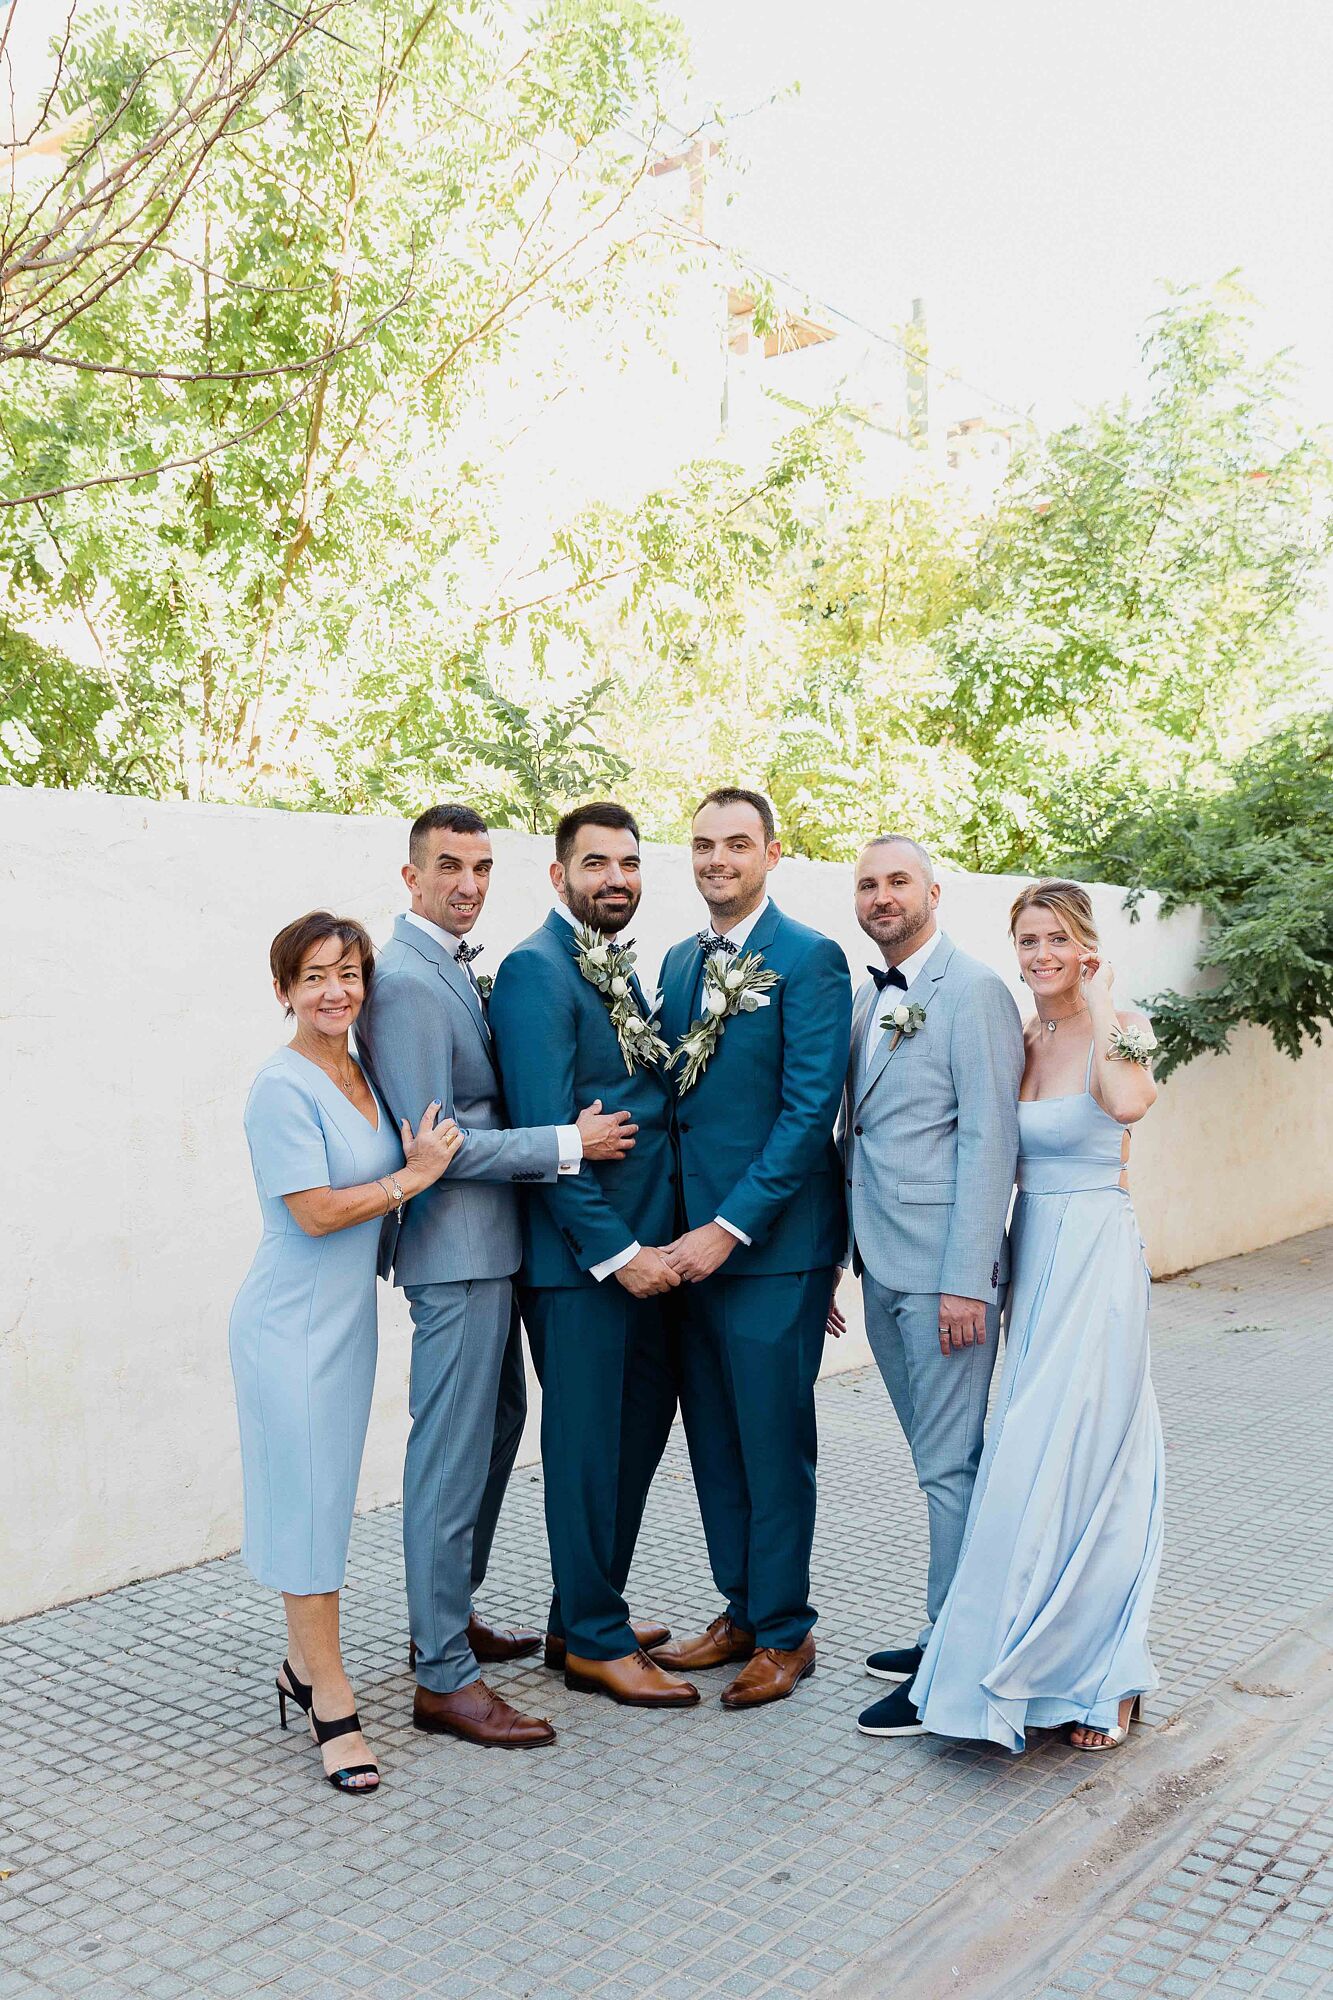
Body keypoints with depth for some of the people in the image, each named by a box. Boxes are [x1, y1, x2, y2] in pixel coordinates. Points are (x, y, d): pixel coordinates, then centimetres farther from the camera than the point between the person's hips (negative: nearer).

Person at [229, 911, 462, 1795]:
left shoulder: (366, 1076, 8)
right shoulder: (283, 1088, -16)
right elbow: (315, 1211, -20)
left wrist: (421, 1163, 2)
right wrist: (414, 1176, -15)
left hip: (349, 1316, 8)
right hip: (292, 1323, -7)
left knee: (328, 1499, 16)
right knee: (309, 1500, 0)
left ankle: (307, 1667, 31)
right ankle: (332, 1700, 12)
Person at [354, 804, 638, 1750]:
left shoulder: (457, 967, 12)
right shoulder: (406, 982, -18)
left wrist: (564, 1132, 7)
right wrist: (568, 1144, -19)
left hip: (490, 1244, 11)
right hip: (457, 1251, -10)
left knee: (499, 1422, 21)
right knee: (453, 1452, -2)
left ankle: (451, 1612, 36)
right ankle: (445, 1678, 10)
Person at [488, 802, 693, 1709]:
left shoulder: (623, 972, 14)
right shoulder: (537, 971, -13)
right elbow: (546, 1134, -19)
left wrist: (657, 1240, 7)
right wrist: (615, 1250, -18)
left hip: (643, 1250, 9)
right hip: (580, 1259, -9)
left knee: (639, 1431, 18)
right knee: (589, 1447, 4)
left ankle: (591, 1613, 34)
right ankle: (593, 1642, 21)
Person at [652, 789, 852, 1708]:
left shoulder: (810, 959, -10)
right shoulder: (680, 962, 12)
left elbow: (810, 1112, -15)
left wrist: (730, 1227, -18)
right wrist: (675, 1223, 7)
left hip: (774, 1243, -7)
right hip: (694, 1236, 7)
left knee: (774, 1444, 4)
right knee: (714, 1441, 15)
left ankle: (785, 1631, 21)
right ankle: (741, 1610, 31)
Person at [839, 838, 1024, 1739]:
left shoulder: (973, 990, -10)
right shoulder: (869, 1000, 15)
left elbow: (988, 1140, -15)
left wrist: (967, 1279, -19)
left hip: (944, 1270, -8)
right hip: (882, 1269, 8)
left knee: (950, 1464, 0)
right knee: (938, 1458, 16)